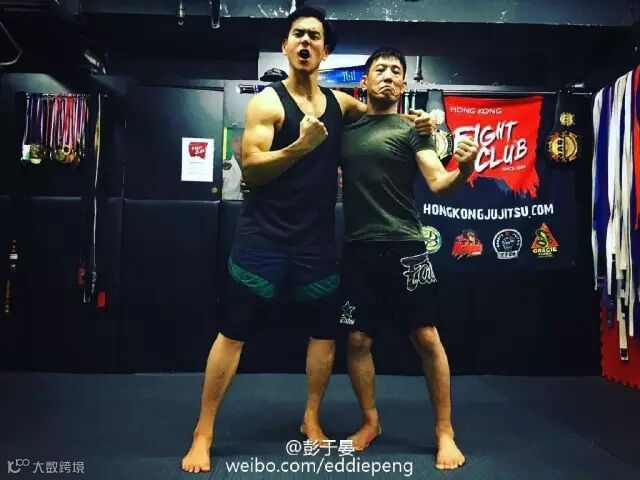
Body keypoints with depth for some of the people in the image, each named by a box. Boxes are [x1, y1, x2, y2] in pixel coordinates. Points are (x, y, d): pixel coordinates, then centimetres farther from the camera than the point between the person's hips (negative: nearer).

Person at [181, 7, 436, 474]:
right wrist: (302, 145, -28)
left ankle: (311, 420, 30)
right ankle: (203, 433, 14)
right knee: (233, 333, 0)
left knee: (325, 332, 10)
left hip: (318, 240, 5)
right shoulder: (268, 101, -6)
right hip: (265, 237, -5)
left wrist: (414, 122, 12)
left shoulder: (340, 103, 10)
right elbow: (251, 169, -14)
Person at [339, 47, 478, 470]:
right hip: (358, 249, 3)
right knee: (358, 339, 6)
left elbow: (439, 183, -8)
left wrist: (464, 169, -29)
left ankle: (445, 433, 15)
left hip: (404, 247, -3)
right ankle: (371, 422, 26)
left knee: (427, 338, -1)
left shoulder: (412, 129, 3)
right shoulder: (345, 129, 13)